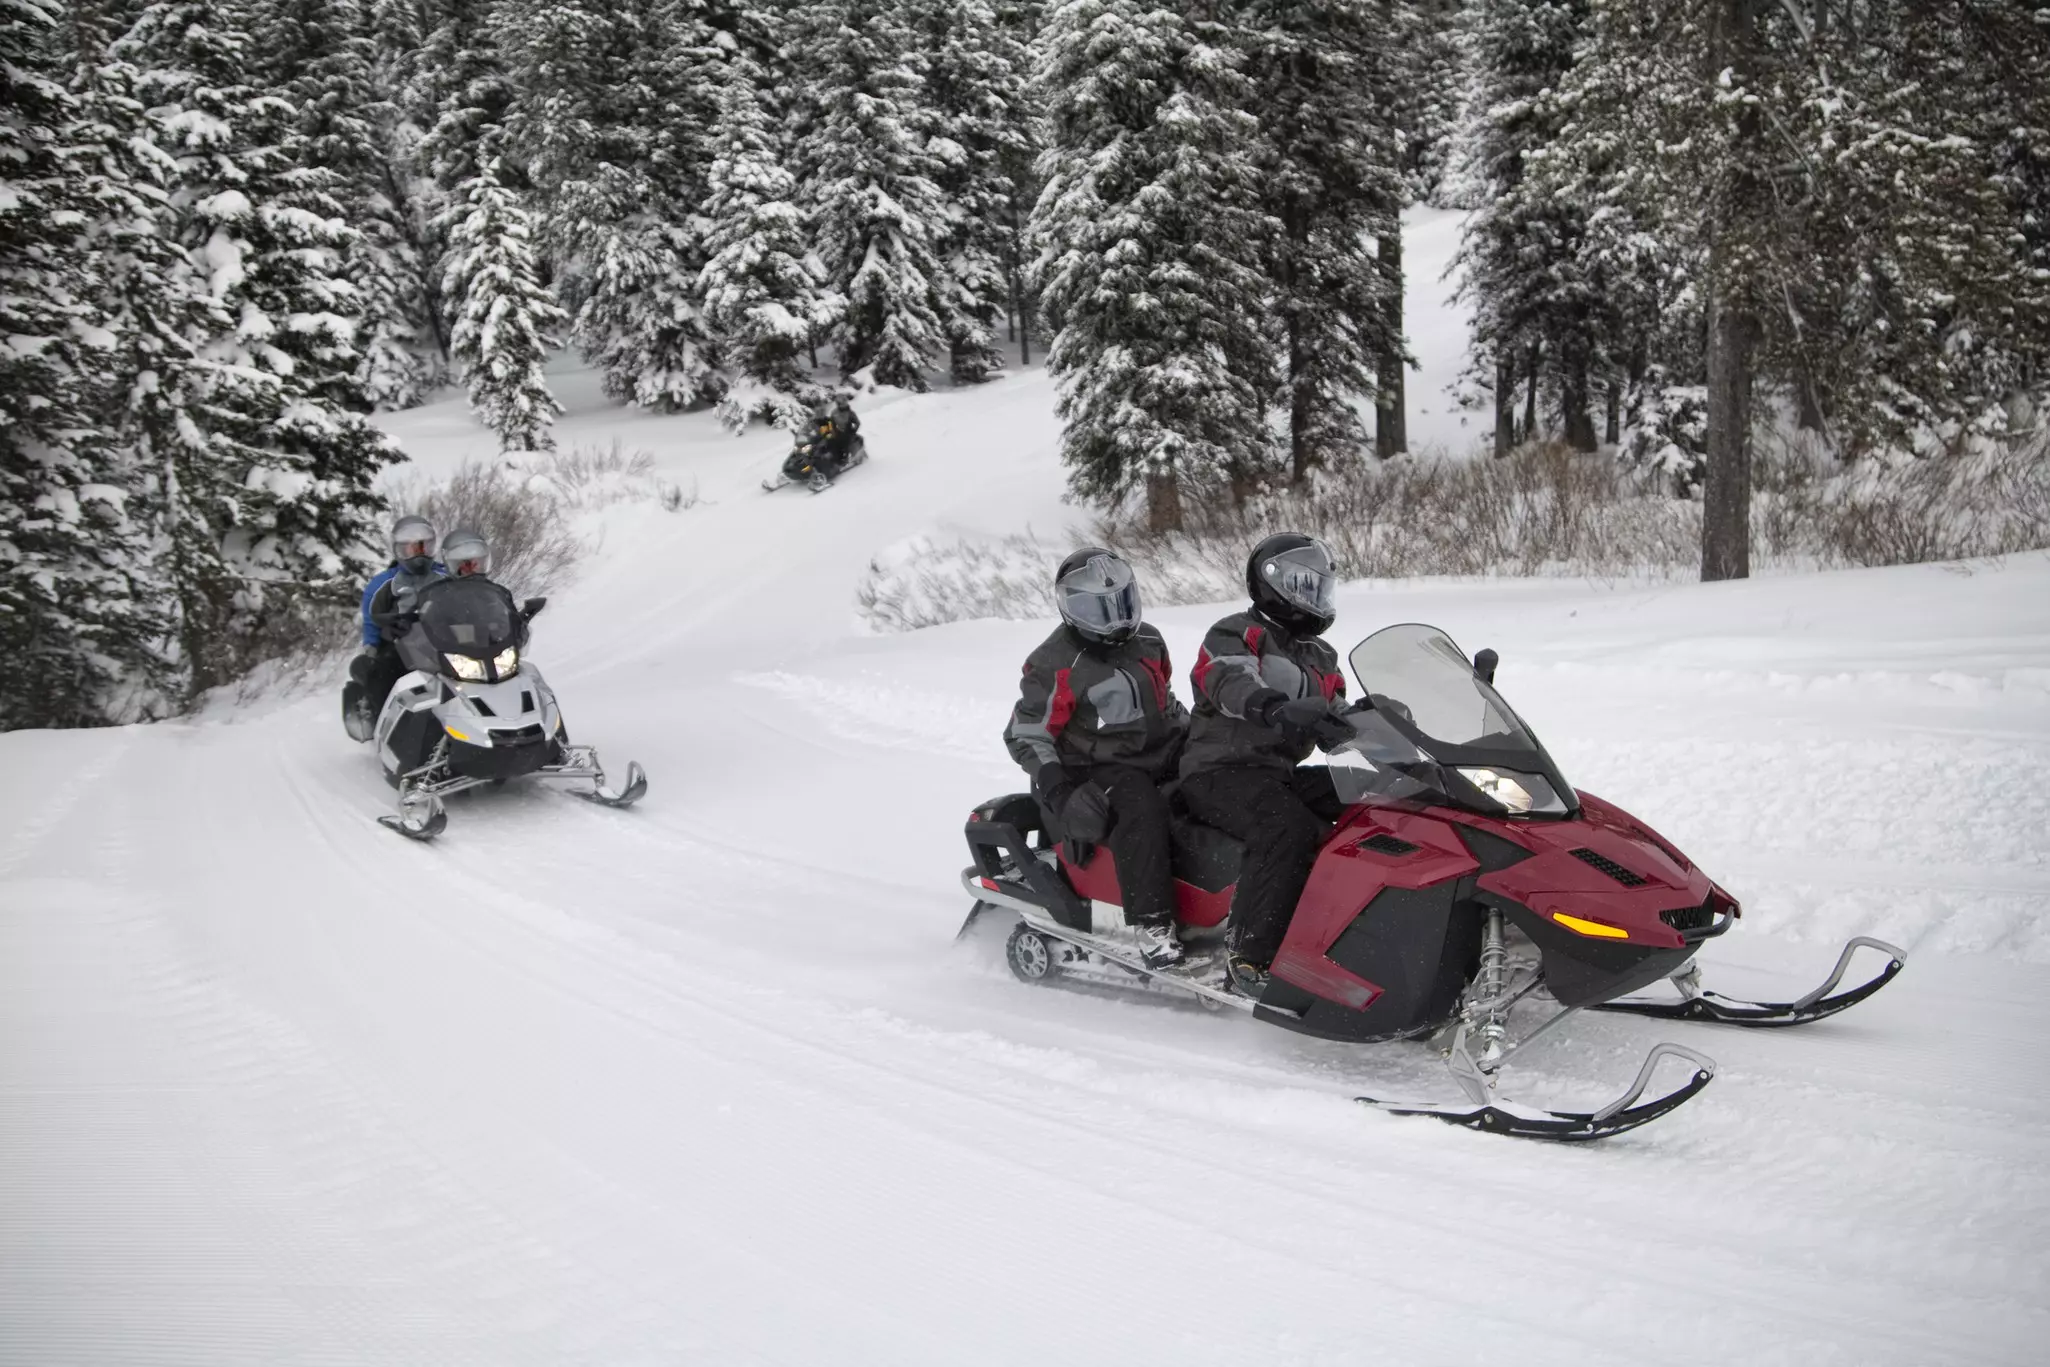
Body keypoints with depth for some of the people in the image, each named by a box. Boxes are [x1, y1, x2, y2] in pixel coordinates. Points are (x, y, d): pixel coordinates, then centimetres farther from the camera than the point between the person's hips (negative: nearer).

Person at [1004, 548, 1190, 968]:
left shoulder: (1147, 643, 13)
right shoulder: (1054, 665, -7)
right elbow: (1025, 736, -7)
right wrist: (1057, 790, -20)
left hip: (1160, 759, 7)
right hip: (1096, 772, -7)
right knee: (1142, 806, -37)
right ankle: (1151, 925, -38)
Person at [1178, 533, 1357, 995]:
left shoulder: (1321, 658, 22)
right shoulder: (1235, 636, -3)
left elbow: (1334, 728, 17)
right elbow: (1232, 684, -26)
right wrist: (1279, 710, -47)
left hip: (1282, 773, 8)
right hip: (1222, 771, -8)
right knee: (1291, 831, -35)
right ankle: (1248, 954, -33)